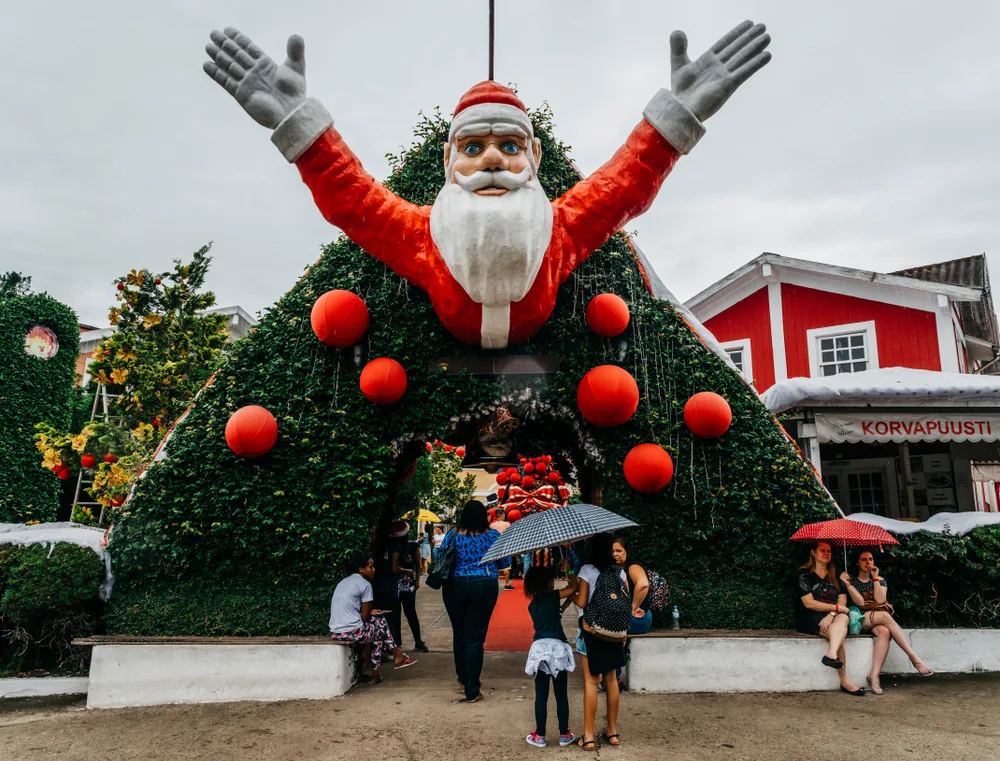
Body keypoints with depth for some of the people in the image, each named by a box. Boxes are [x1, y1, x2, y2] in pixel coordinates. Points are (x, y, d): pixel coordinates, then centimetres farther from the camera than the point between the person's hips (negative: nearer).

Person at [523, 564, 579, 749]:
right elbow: (574, 587, -3)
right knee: (561, 695, 8)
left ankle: (539, 736, 12)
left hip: (539, 649, 3)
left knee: (541, 696, 8)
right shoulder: (553, 596, -5)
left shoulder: (532, 605, 11)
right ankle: (564, 735, 17)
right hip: (557, 648, -3)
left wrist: (565, 603, 23)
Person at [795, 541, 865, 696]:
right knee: (838, 635, -31)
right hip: (810, 619, -3)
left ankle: (832, 654, -56)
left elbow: (843, 600, 4)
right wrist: (837, 607, -11)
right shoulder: (805, 575, 2)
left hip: (833, 617, 3)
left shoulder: (835, 577, 18)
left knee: (843, 619, -34)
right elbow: (809, 603, -9)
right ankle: (845, 682, -35)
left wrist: (831, 615, -16)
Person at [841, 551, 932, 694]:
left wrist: (875, 578, -5)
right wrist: (847, 584, -19)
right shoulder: (852, 580, 7)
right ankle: (914, 658, -32)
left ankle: (874, 676, -38)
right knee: (884, 616, -32)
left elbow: (880, 600, -4)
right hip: (860, 620, -3)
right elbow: (860, 602, -8)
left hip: (877, 621, 3)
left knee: (884, 632, -33)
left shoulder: (880, 580, 16)